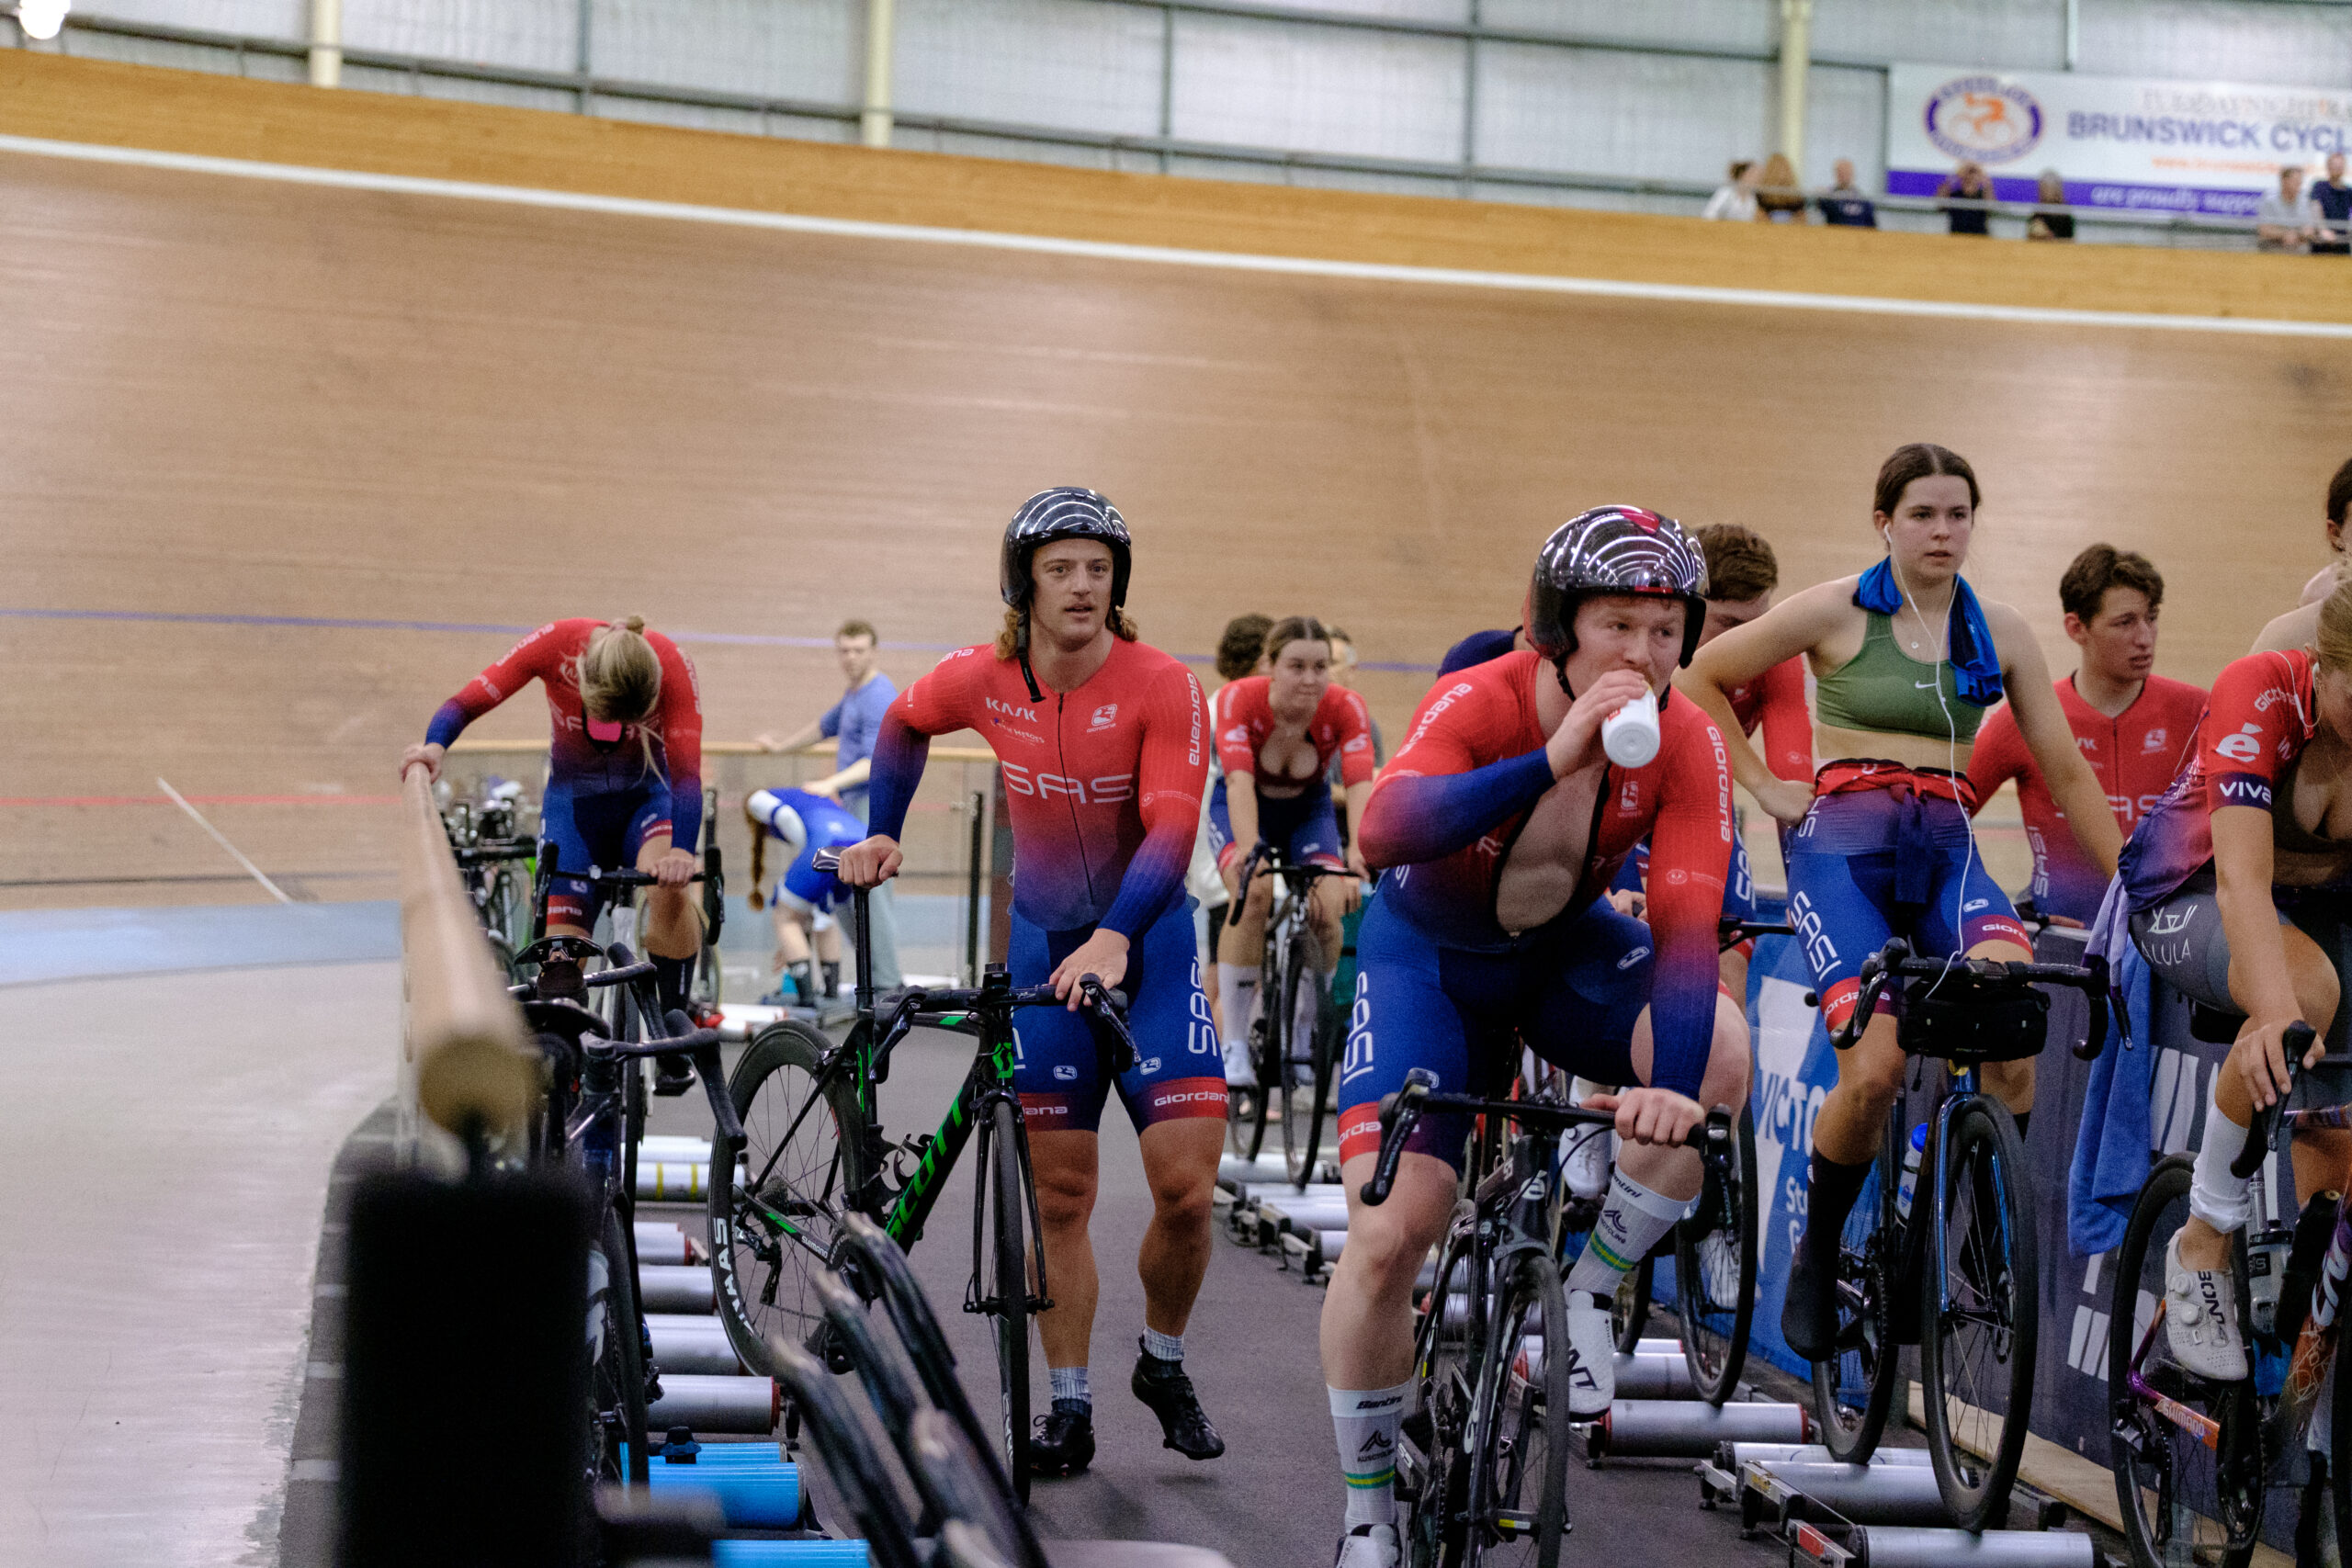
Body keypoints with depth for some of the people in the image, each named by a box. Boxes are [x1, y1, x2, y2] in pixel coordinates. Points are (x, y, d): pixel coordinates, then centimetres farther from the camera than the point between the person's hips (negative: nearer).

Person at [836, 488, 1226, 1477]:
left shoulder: (1161, 688, -17)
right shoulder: (984, 680, -7)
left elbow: (1171, 831, -26)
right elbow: (904, 726, 16)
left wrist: (1115, 938, -39)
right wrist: (881, 836, 9)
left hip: (1146, 938, -2)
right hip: (1044, 939, 2)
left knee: (1186, 1183, -11)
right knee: (1060, 1192, 2)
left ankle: (1163, 1363, 15)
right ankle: (1069, 1409, 12)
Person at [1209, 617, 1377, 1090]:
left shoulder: (1345, 708, -26)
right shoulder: (1239, 700, -30)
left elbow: (1359, 783, -39)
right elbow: (1240, 781, -41)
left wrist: (1360, 850, -57)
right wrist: (1247, 847, -59)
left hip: (1309, 809, 2)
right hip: (1243, 806, -2)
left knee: (1329, 907, -23)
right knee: (1253, 895, -31)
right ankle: (1233, 1045, -23)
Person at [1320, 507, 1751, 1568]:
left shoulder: (1686, 745, -22)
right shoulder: (1477, 705, -31)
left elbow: (1686, 924, -29)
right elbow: (1385, 833, -50)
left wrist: (1669, 1084, -46)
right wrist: (1555, 759, -61)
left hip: (1568, 948, 3)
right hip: (1430, 958, -3)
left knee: (1720, 1054, -28)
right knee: (1387, 1238, -14)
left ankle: (1590, 1291, -5)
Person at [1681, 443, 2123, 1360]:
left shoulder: (1999, 633, 10)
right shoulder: (1837, 612, 0)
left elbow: (2065, 772, 14)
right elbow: (1700, 677, 7)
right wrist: (1766, 787, 4)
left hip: (1947, 847, 3)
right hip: (1845, 844, -3)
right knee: (1876, 1070, -21)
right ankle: (1817, 1258, 6)